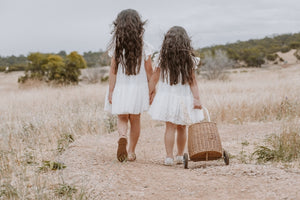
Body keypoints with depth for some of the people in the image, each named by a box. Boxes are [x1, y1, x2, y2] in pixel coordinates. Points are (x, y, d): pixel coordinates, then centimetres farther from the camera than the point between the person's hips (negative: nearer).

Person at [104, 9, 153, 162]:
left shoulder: (117, 46, -5)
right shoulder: (144, 46, -4)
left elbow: (113, 71, -5)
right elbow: (149, 70, -1)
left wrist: (110, 92, 0)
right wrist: (152, 89, 9)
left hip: (121, 87, 0)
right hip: (139, 87, 0)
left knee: (122, 118, 11)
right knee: (135, 120, 13)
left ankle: (122, 136, -20)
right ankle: (131, 152, 15)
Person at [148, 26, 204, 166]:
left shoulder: (161, 58, -4)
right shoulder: (189, 59, -5)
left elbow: (154, 78, 0)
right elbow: (192, 81, -6)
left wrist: (150, 93, 11)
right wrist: (197, 98, -4)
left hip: (167, 96, 0)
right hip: (184, 98, 0)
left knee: (170, 127, 2)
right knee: (182, 128, 13)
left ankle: (169, 157, -4)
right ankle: (180, 156, 23)